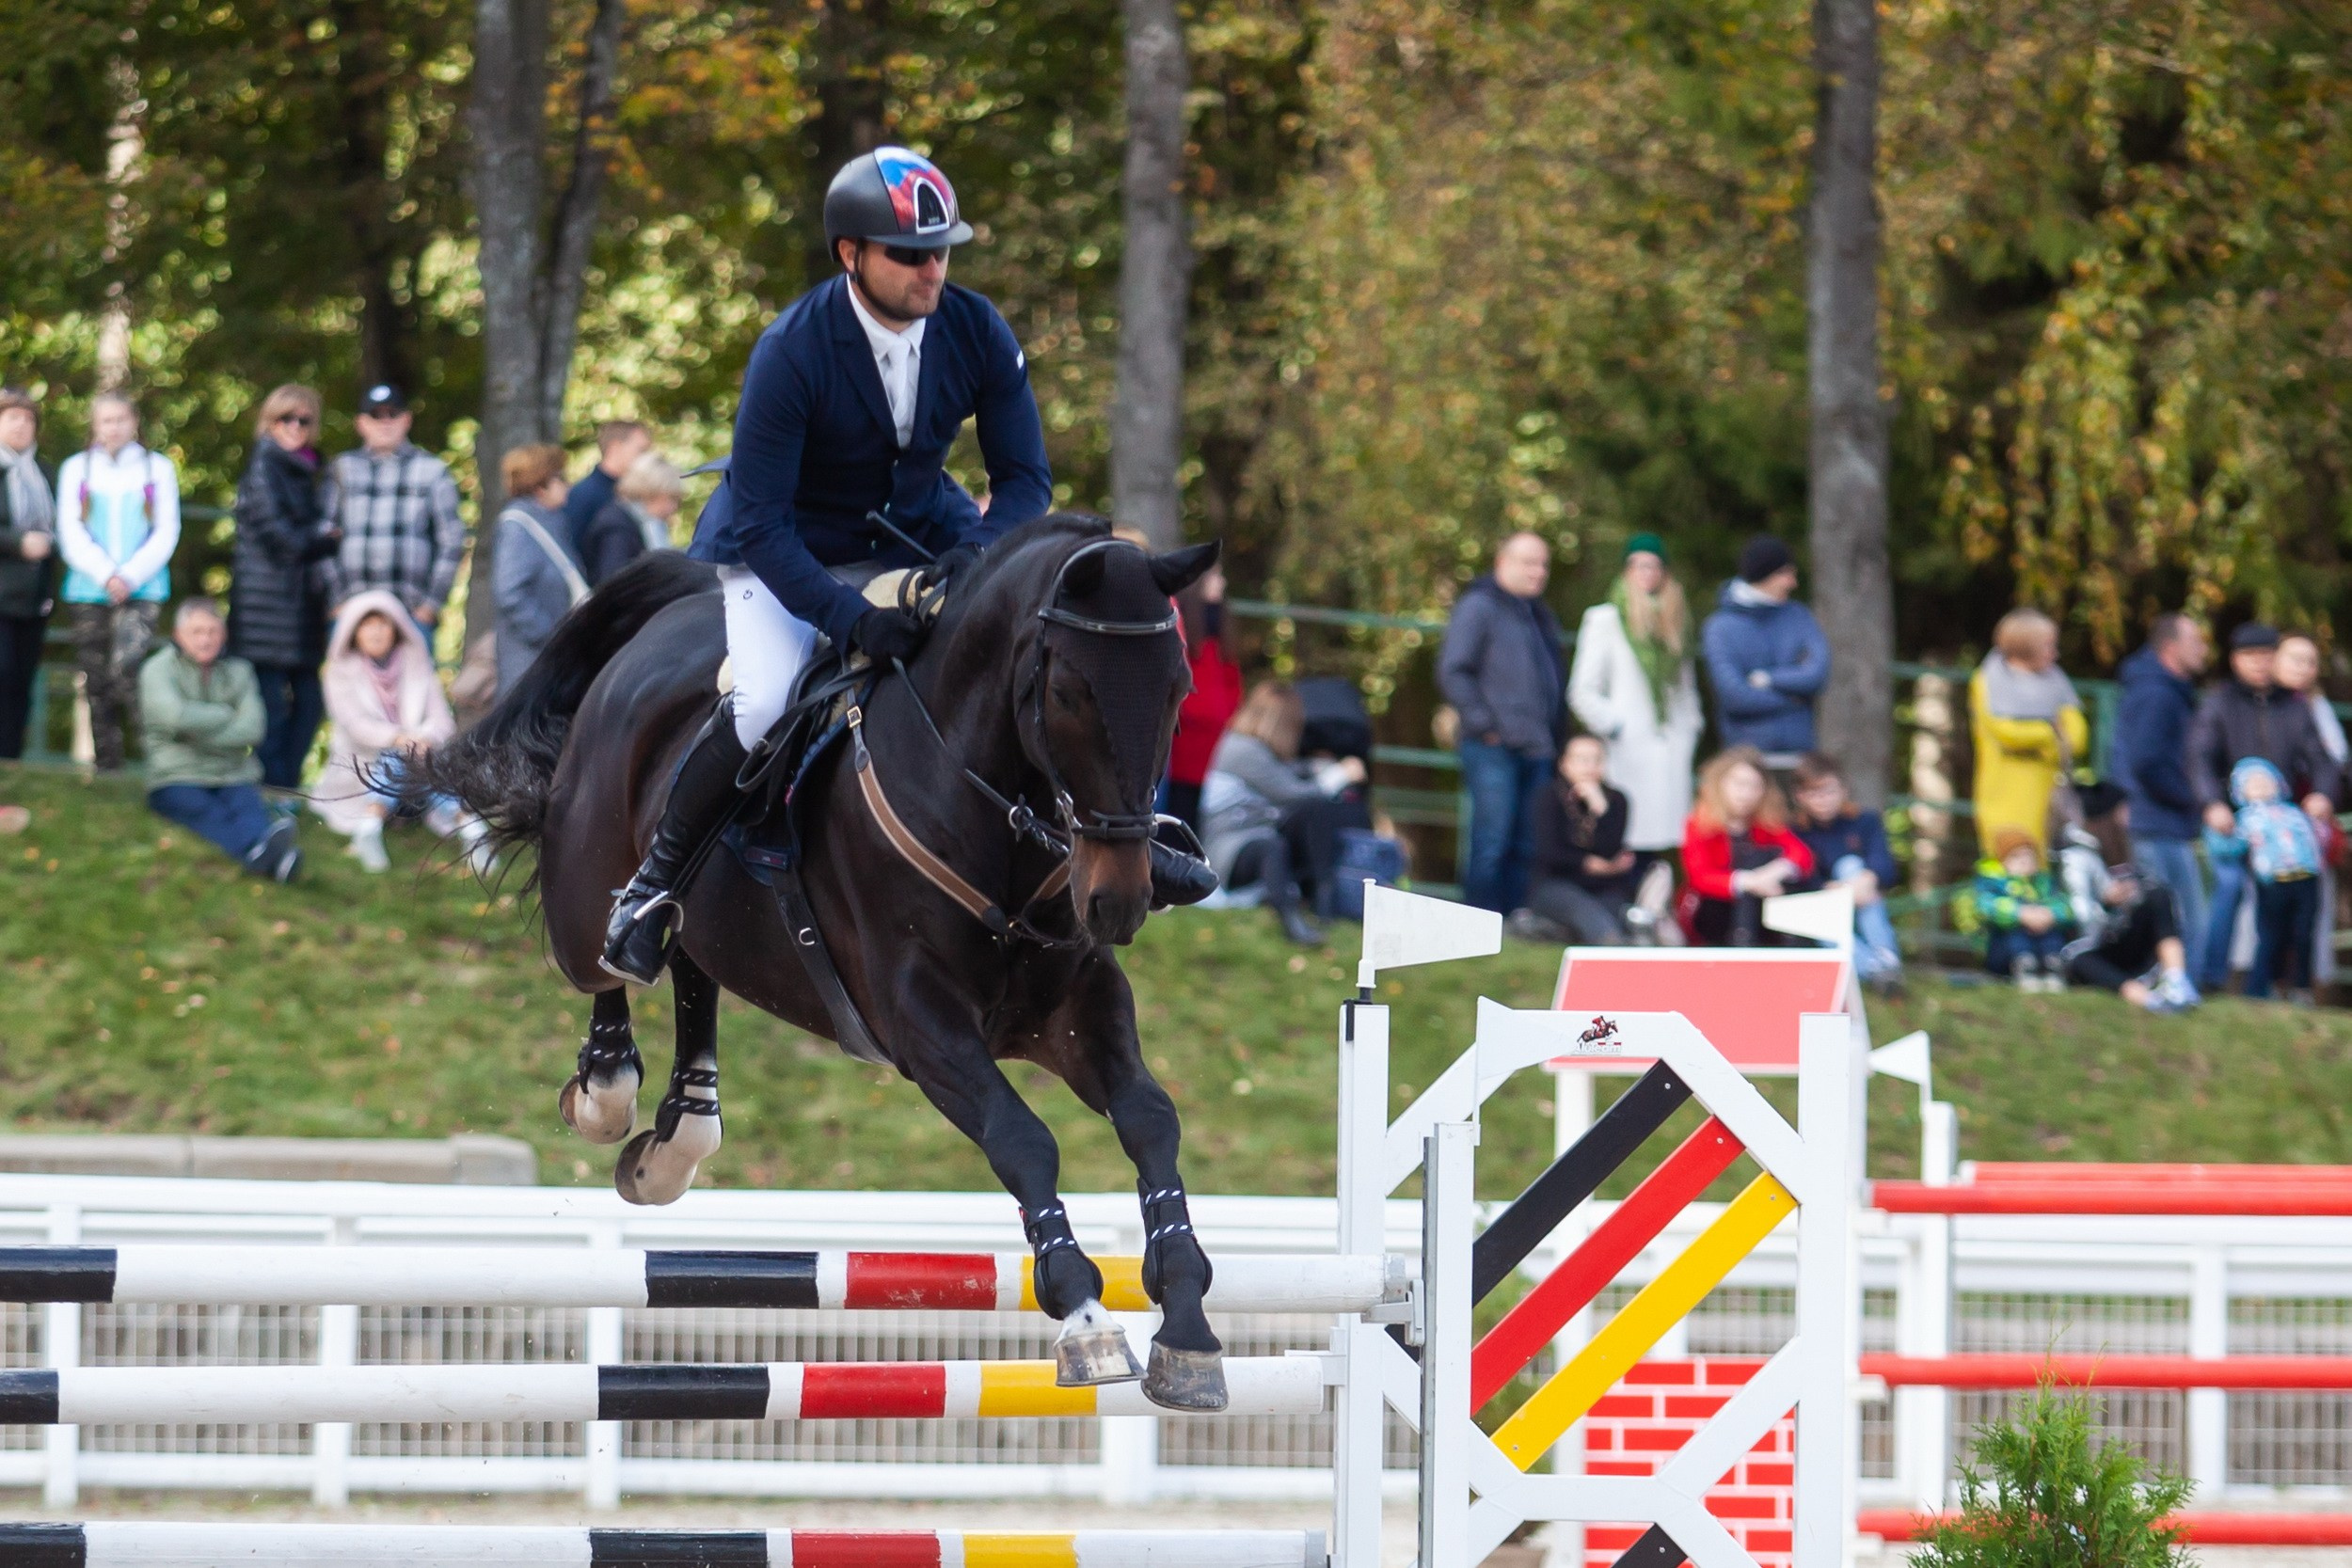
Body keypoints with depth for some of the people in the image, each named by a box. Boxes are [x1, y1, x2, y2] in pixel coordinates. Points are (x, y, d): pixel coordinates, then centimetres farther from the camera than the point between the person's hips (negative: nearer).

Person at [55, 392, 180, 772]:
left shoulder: (158, 468, 9)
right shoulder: (76, 469, 11)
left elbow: (166, 533, 4)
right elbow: (71, 533, 4)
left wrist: (130, 577, -8)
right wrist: (106, 575, -10)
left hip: (143, 589, -2)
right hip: (88, 591, 2)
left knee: (125, 666, -23)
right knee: (96, 685, 1)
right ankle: (106, 767, 7)